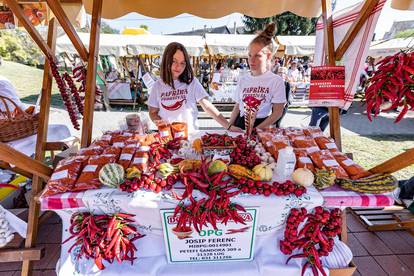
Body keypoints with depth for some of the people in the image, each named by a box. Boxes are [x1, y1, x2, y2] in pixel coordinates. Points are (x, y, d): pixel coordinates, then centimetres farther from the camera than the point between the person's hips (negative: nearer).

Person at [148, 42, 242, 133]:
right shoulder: (158, 85, 6)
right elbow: (153, 112, 14)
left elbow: (207, 106, -5)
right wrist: (159, 122, -8)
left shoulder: (192, 82, 0)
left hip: (190, 133, -1)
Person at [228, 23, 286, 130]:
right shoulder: (243, 79, 7)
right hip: (240, 124, 3)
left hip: (263, 126, -3)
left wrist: (257, 129, -14)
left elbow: (277, 112, -6)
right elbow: (237, 107, 12)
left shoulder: (276, 81, -4)